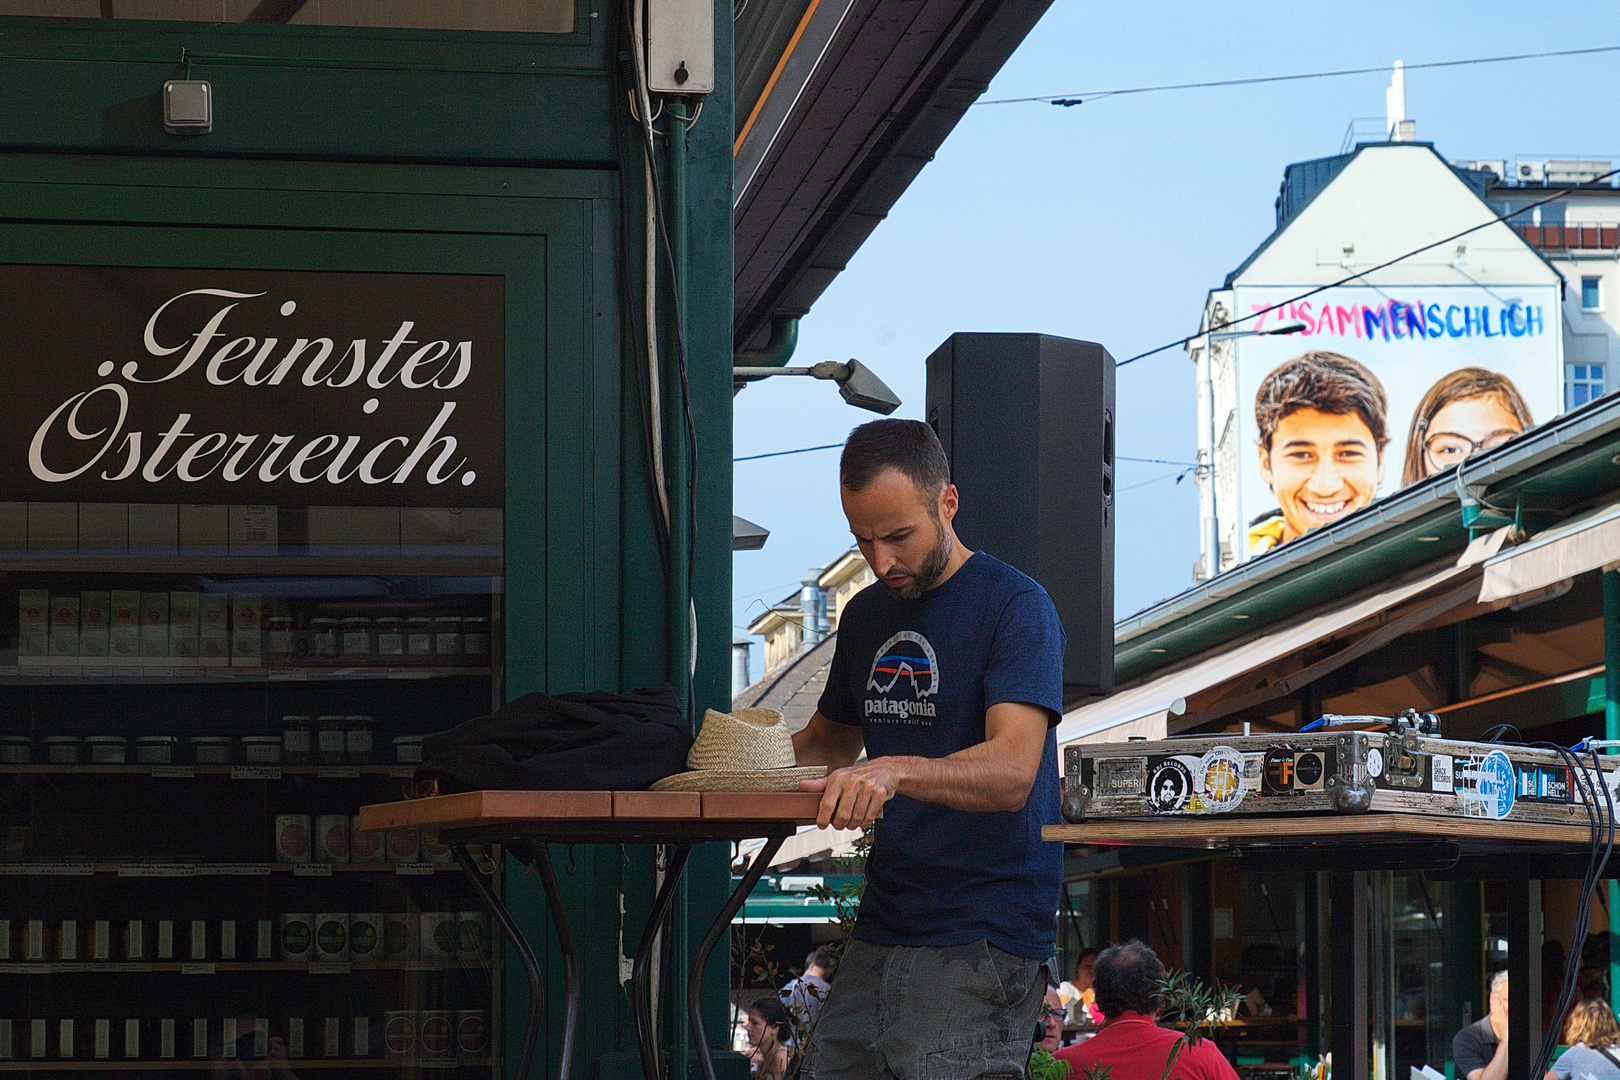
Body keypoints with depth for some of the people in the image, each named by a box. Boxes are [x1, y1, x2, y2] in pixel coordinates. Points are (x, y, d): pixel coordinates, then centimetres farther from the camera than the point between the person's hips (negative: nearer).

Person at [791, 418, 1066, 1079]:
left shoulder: (1015, 606, -8)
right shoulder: (866, 615, 16)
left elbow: (1012, 771, -21)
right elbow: (833, 737, 31)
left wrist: (895, 771, -38)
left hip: (983, 941, -7)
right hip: (882, 925, 7)